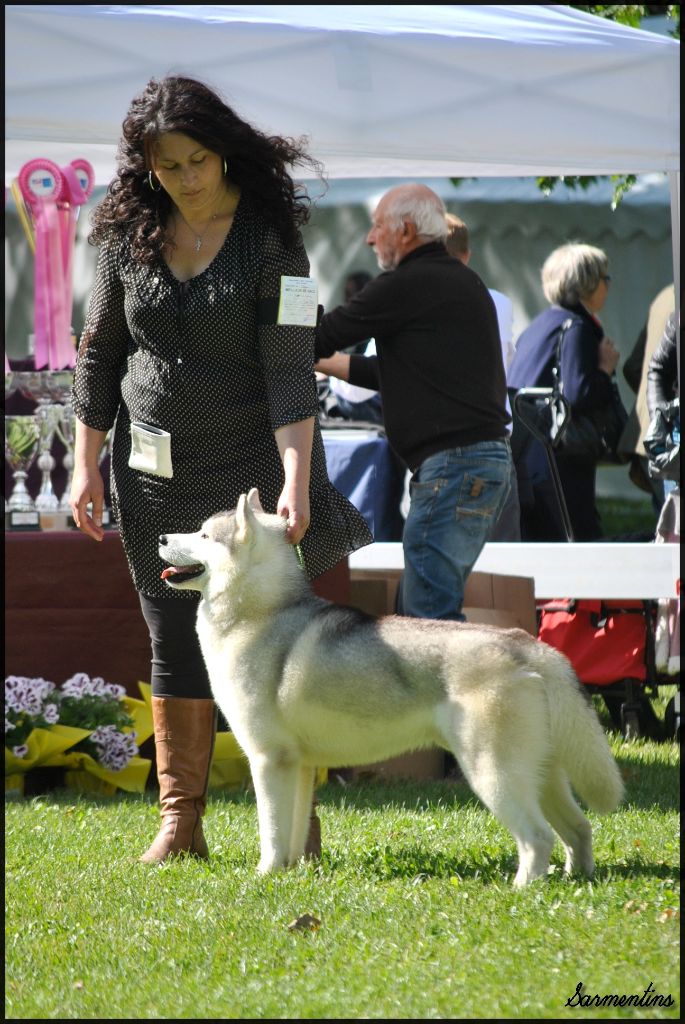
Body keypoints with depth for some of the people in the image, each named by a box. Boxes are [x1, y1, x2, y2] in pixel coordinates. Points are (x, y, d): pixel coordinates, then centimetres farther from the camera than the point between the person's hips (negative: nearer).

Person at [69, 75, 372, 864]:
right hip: (155, 472, 4)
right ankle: (180, 822, 9)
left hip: (252, 464, -4)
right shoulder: (129, 235, 1)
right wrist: (86, 463, 6)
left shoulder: (269, 236, -11)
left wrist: (296, 482, -24)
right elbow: (99, 351, 10)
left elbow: (290, 367, -16)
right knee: (175, 643, 5)